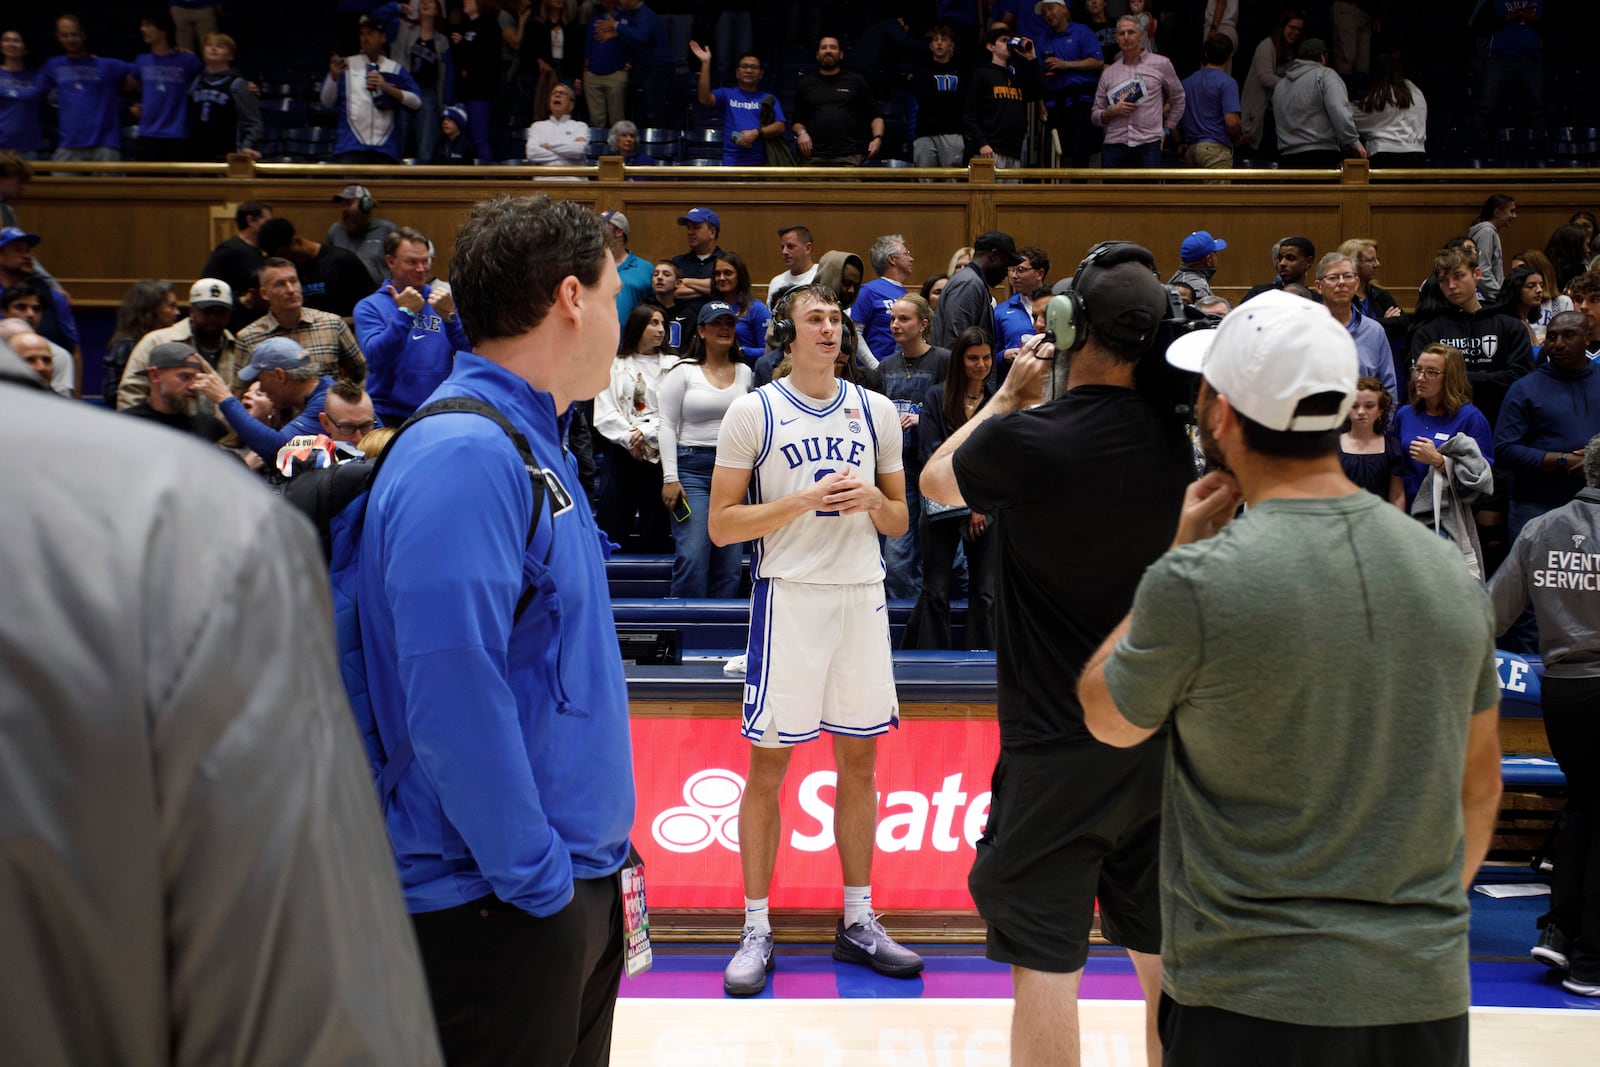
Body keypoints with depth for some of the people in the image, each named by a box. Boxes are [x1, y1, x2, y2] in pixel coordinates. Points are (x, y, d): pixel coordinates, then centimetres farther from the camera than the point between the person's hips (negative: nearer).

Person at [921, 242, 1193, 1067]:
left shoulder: (1024, 439, -17)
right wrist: (1045, 400, 13)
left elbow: (935, 480, 5)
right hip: (1164, 739, 5)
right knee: (1163, 954, 18)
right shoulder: (1176, 437, -4)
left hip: (1057, 745, -5)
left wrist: (1012, 394, 13)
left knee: (1045, 962, 4)